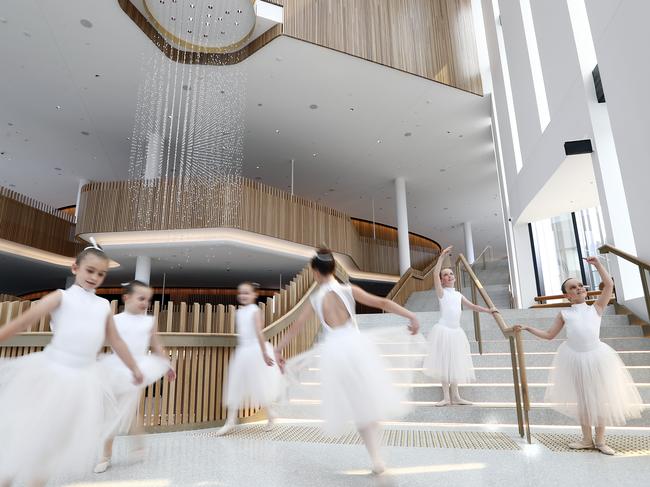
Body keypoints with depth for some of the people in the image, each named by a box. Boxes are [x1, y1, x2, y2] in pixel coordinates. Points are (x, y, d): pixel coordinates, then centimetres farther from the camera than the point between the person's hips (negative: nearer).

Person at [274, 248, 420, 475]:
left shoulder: (315, 298, 4)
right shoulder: (348, 290, 1)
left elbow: (295, 326, 7)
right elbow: (382, 303, -6)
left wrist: (278, 350, 16)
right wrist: (411, 316, -5)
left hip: (334, 350, 1)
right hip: (355, 344, 0)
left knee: (355, 403, 14)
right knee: (367, 399, 16)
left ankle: (376, 457, 15)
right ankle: (376, 456, 15)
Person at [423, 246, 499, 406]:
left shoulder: (458, 294, 14)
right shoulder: (441, 292, -3)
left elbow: (472, 306, 20)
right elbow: (435, 274, -17)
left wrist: (488, 310, 8)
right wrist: (442, 256, -20)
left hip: (456, 331, 6)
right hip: (444, 330, -5)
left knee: (455, 363, 9)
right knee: (444, 363, -2)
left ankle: (455, 396, 16)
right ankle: (446, 397, 4)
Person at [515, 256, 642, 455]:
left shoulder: (596, 308, 7)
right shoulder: (564, 314, 7)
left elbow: (609, 285, -3)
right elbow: (549, 335, 12)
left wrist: (597, 263, -1)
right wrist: (527, 328, 5)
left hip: (597, 356, 0)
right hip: (575, 358, 0)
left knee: (600, 398, 8)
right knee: (582, 399, 10)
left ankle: (600, 440, 23)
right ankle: (587, 439, 24)